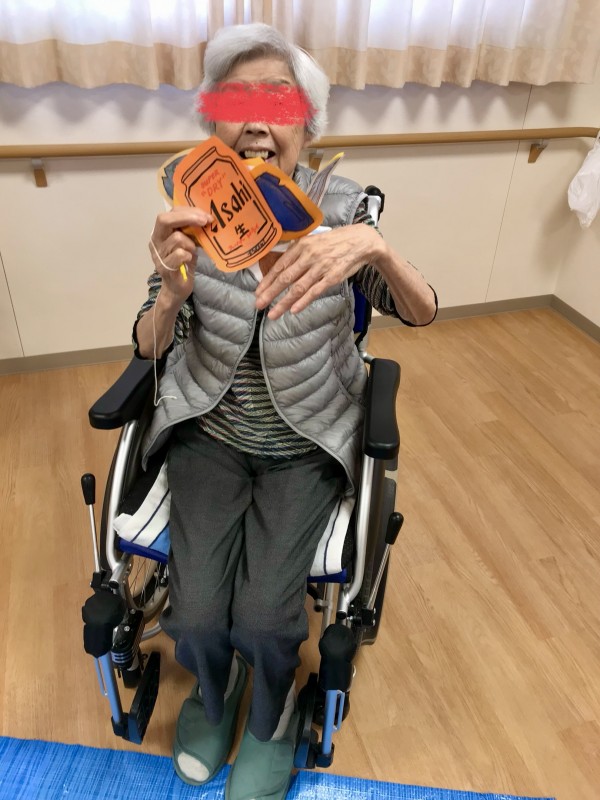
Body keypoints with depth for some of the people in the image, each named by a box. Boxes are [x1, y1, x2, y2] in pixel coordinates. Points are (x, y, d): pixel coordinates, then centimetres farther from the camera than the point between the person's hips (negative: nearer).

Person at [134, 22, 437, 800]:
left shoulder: (340, 208, -11)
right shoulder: (194, 212, -9)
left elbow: (422, 311, -18)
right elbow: (150, 346, -10)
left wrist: (374, 246, -40)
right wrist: (173, 292, -34)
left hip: (308, 442, -1)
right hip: (210, 432, 1)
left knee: (264, 615, -13)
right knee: (196, 616, -10)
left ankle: (272, 714, 26)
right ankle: (215, 693, 30)